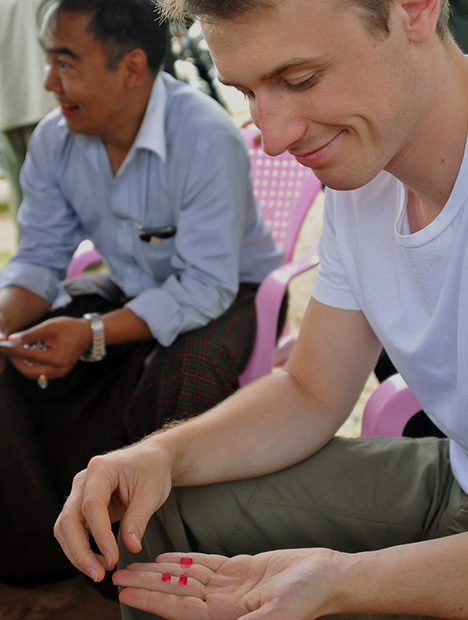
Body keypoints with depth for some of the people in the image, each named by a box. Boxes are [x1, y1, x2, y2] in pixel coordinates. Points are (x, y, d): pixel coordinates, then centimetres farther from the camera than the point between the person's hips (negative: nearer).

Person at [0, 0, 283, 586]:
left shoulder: (208, 139, -29)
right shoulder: (52, 140, -9)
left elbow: (205, 287, -30)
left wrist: (94, 334, -41)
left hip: (224, 294, -5)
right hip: (129, 289, 6)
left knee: (182, 379, -37)